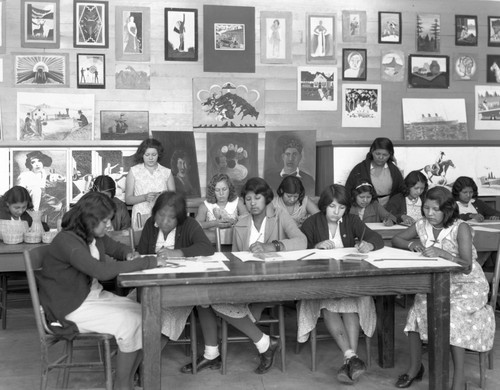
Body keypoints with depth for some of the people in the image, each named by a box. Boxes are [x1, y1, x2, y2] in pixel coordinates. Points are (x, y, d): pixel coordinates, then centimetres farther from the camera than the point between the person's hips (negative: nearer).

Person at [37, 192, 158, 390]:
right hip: (71, 307, -8)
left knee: (145, 316, -6)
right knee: (129, 323, -21)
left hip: (95, 295, 9)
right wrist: (148, 262, -32)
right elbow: (102, 271, -36)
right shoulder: (67, 241, -24)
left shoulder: (95, 236, 2)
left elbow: (116, 247, 22)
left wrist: (129, 254, -4)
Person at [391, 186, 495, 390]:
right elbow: (396, 239, 12)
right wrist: (411, 244, -9)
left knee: (453, 317, -29)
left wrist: (441, 253, -36)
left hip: (467, 285, -4)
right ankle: (415, 367, -1)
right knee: (417, 309, -20)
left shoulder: (461, 229, -16)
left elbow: (467, 266, -23)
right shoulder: (422, 225, -1)